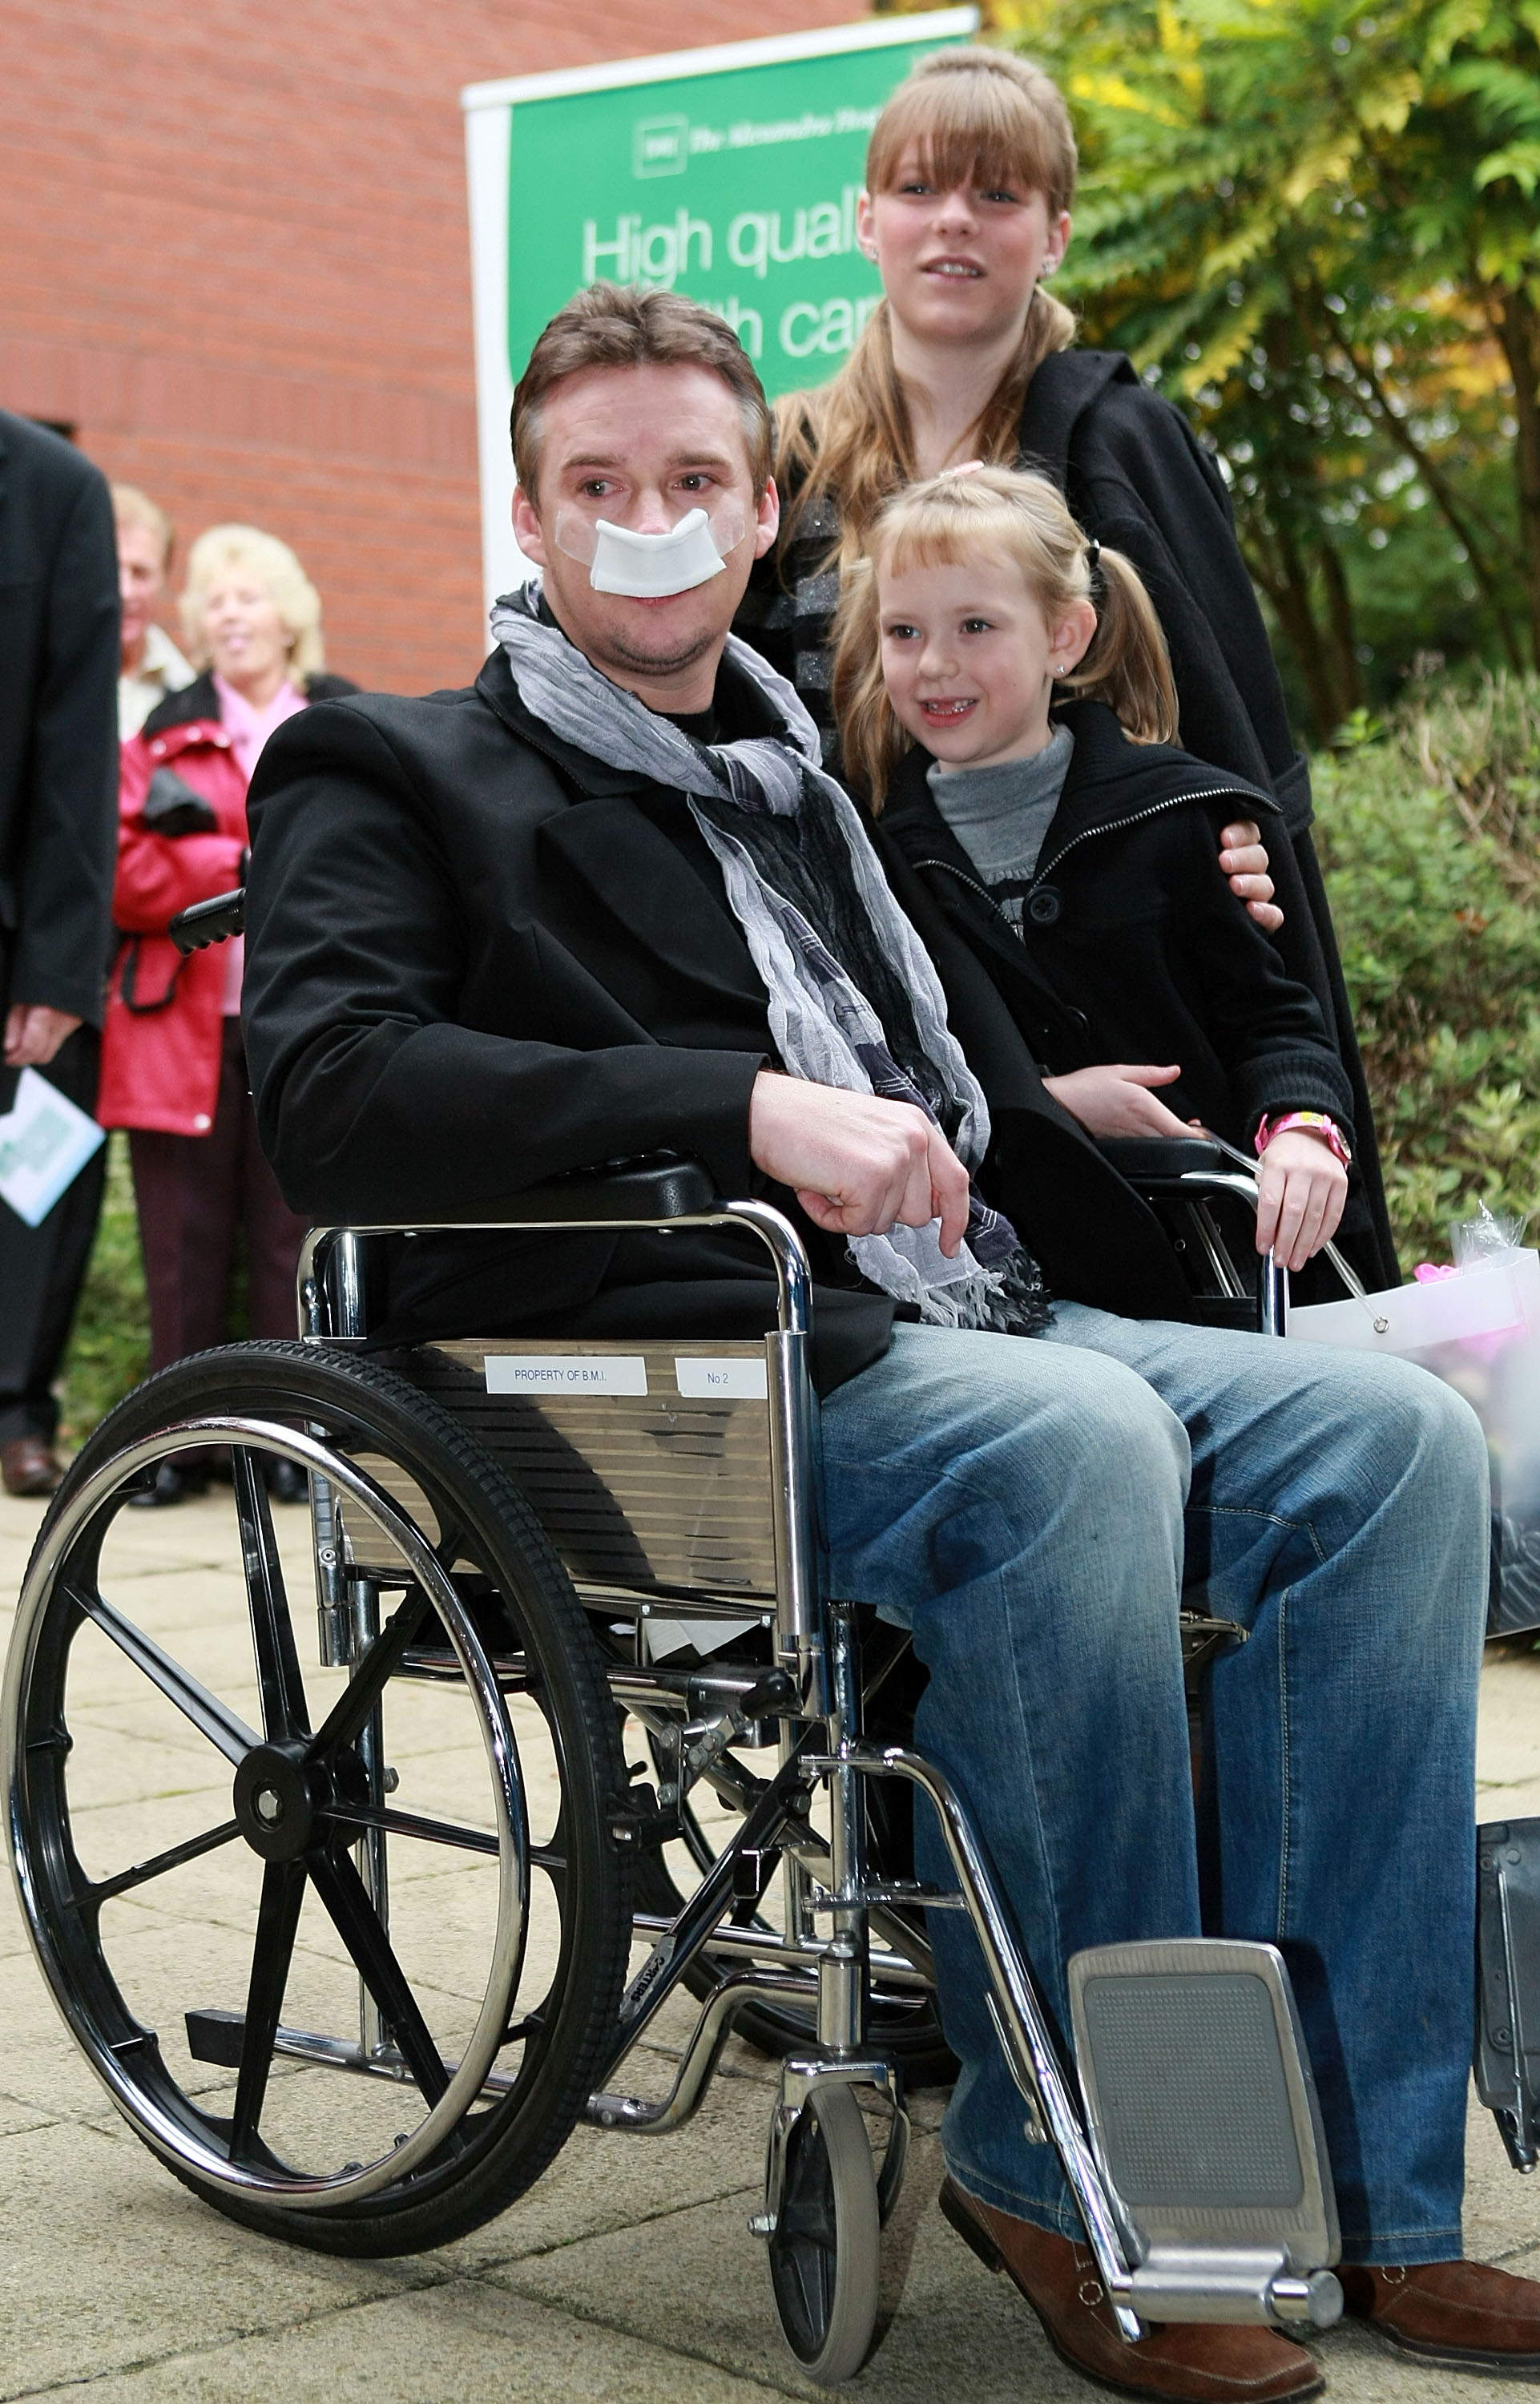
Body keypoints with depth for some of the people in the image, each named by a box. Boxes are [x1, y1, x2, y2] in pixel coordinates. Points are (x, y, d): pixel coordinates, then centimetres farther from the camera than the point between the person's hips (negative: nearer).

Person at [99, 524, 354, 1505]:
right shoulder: (164, 735, 11)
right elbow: (123, 879, 1)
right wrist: (243, 863, -11)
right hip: (181, 1026, 0)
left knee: (296, 1232, 0)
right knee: (183, 1240, 1)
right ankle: (179, 1441, 9)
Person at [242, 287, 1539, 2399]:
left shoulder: (793, 786, 29)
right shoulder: (391, 775, 7)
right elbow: (329, 1088, -12)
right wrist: (747, 1109, -20)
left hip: (931, 1319, 7)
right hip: (656, 1370, -7)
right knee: (1078, 1437, -34)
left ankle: (1355, 2178, -14)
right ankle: (1059, 2166, -19)